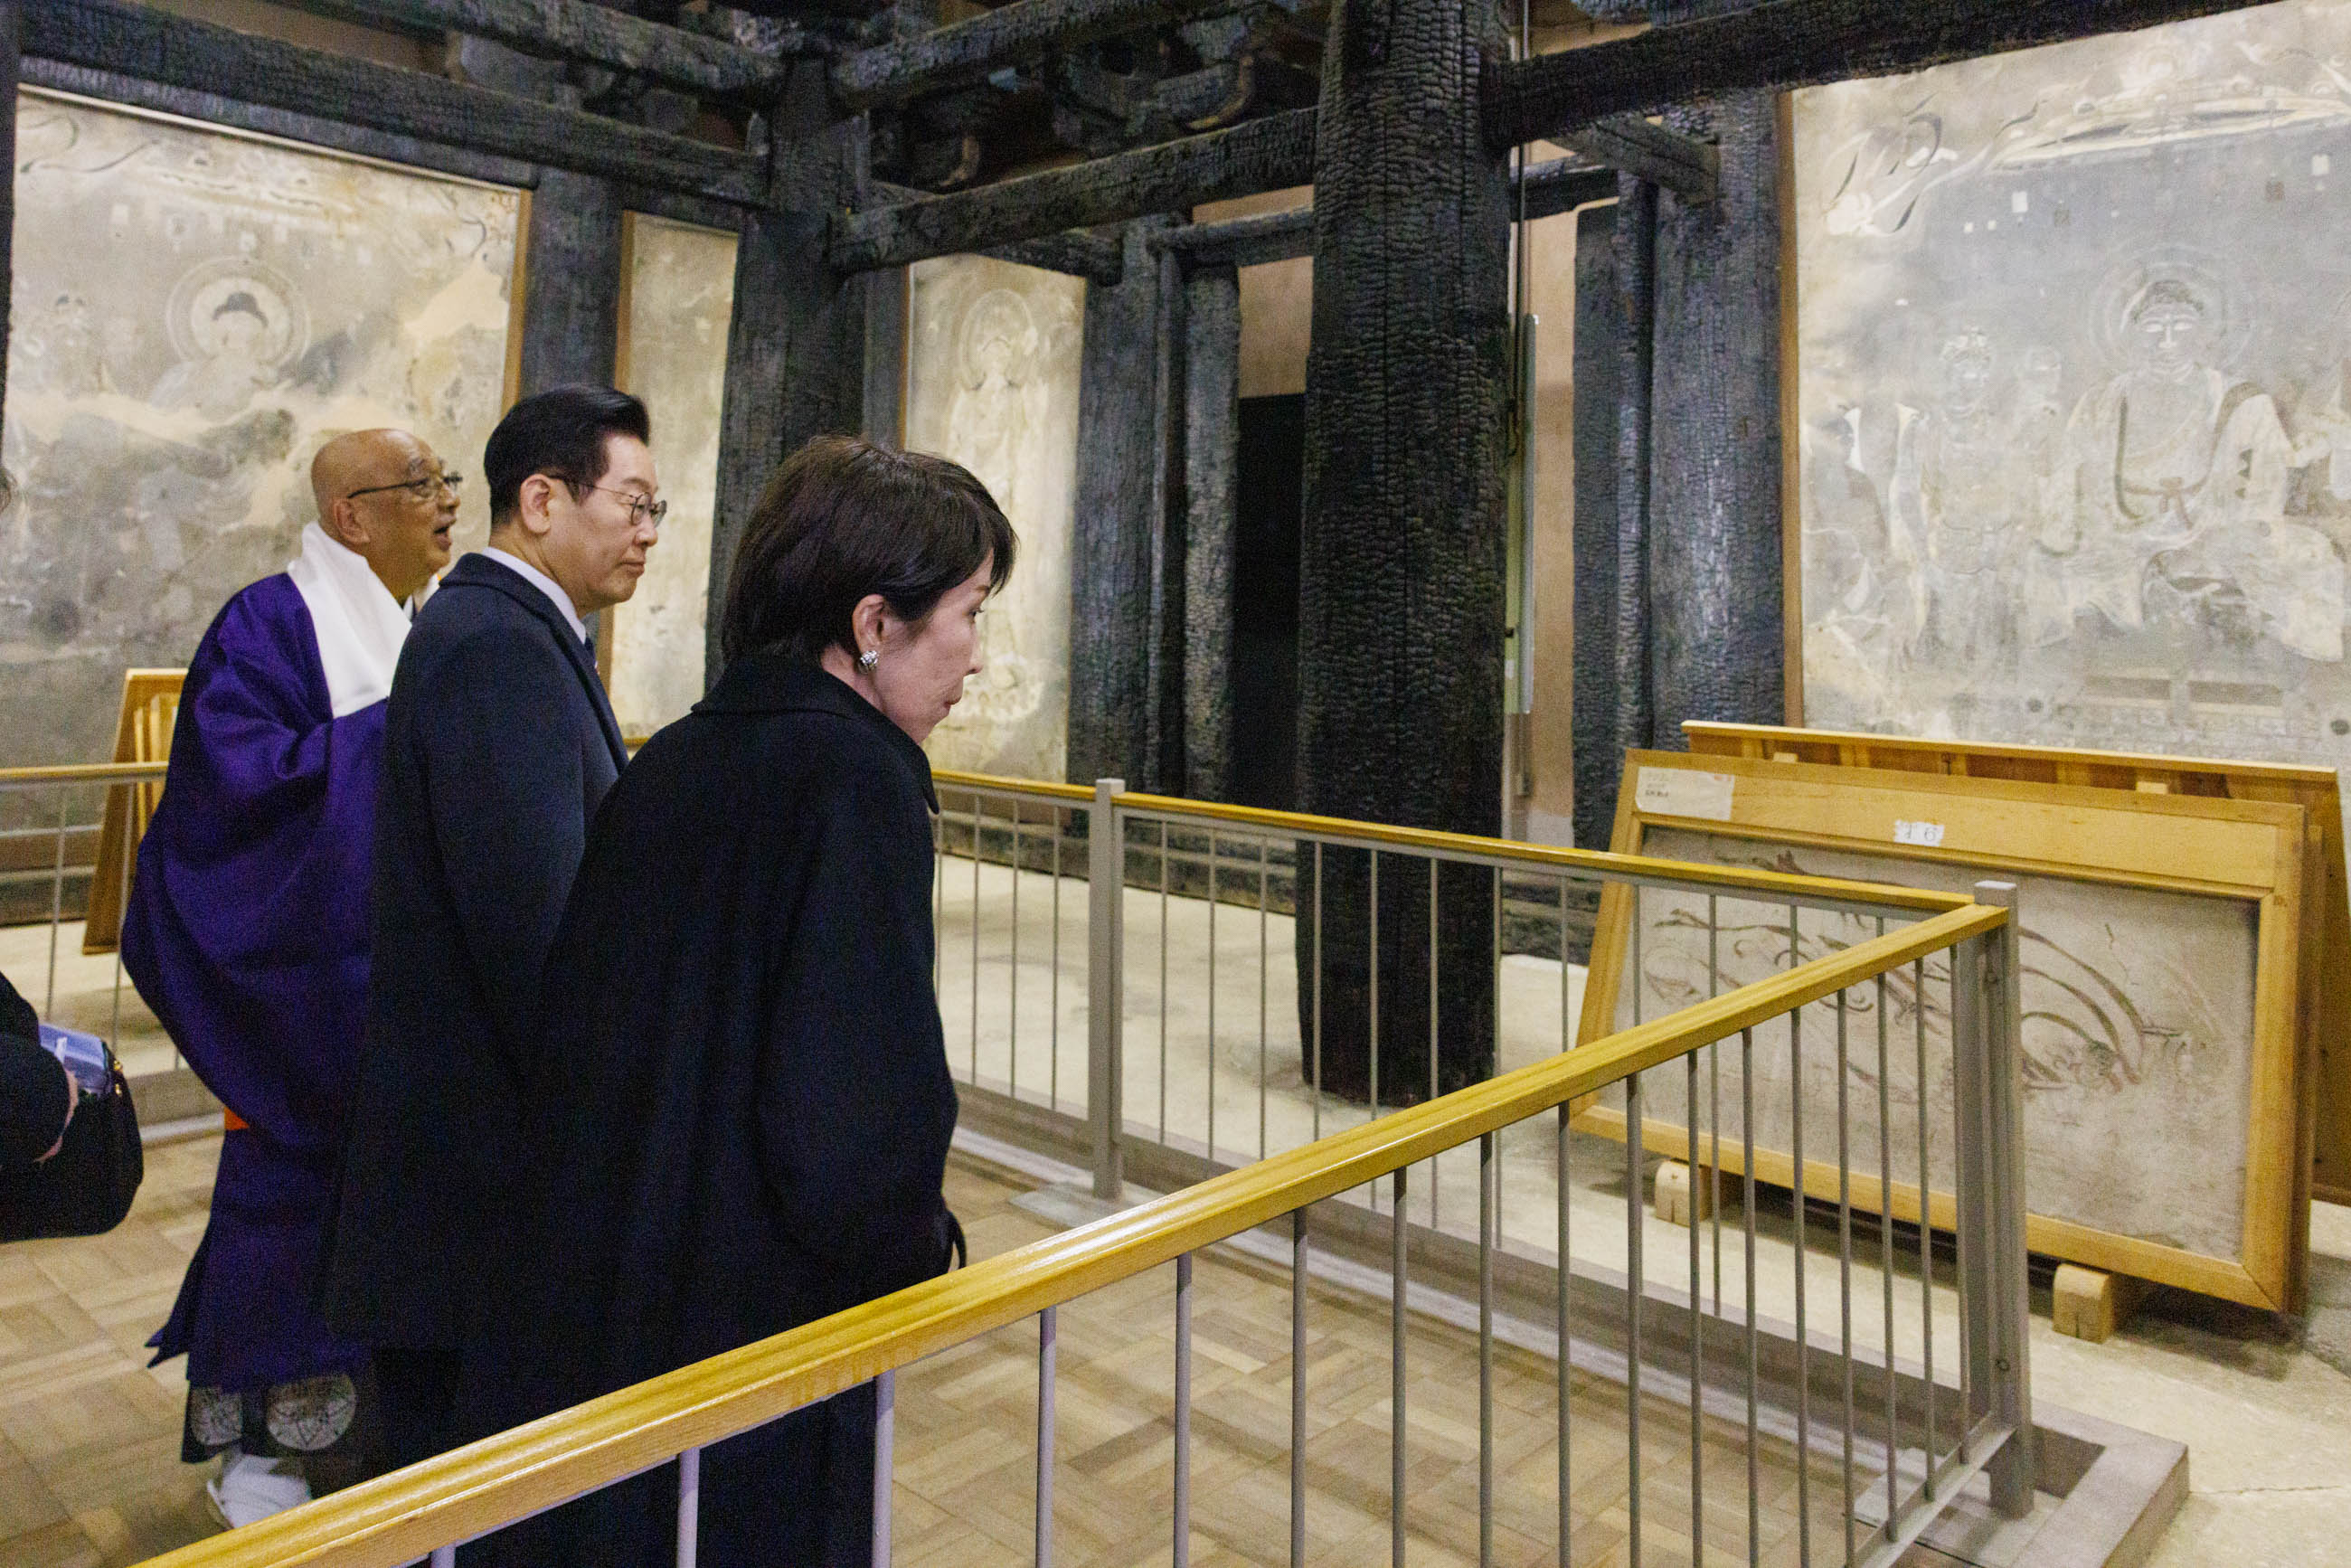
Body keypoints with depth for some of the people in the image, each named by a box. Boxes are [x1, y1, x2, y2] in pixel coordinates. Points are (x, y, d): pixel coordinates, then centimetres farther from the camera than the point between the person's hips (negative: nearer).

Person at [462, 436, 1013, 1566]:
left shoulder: (668, 762, 2)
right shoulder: (855, 777, -21)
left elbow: (573, 1027, 9)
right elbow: (859, 1116, -27)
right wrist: (913, 1247, -6)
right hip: (752, 1341, -7)